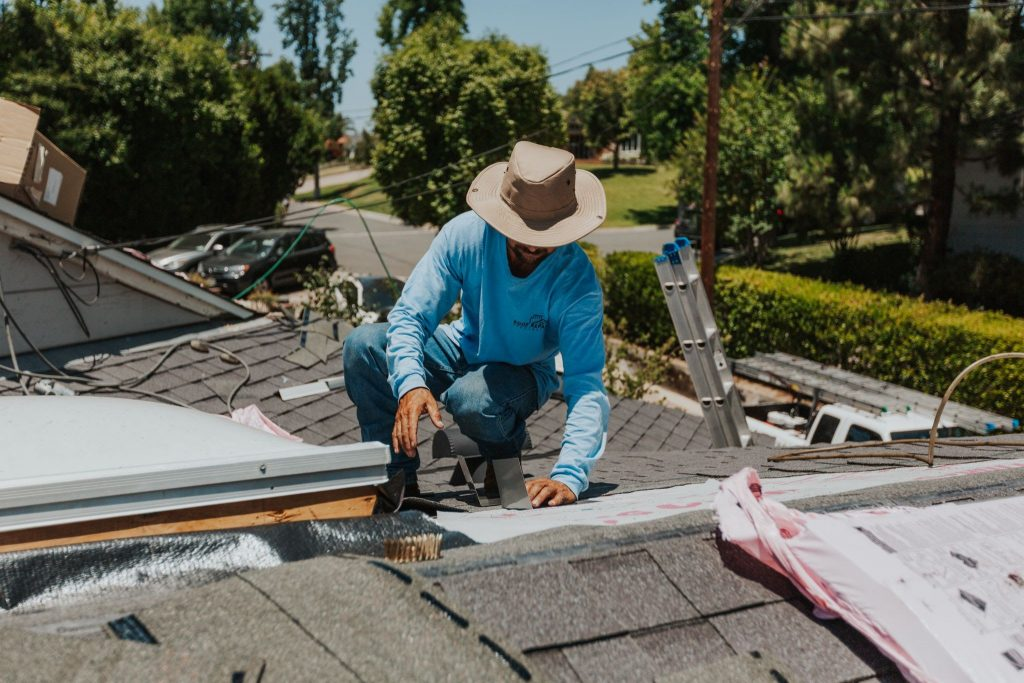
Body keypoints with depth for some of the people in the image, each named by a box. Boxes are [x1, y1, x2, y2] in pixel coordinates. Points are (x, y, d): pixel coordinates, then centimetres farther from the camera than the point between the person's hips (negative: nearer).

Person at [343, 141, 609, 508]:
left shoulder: (577, 281, -30)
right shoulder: (465, 234, -25)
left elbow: (586, 386, -34)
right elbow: (409, 316, -22)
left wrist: (568, 479, -48)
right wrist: (411, 384, -43)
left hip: (524, 371, -3)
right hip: (464, 349, 3)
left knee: (472, 398, -38)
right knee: (364, 344, -21)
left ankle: (506, 456, 1)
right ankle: (398, 476, -6)